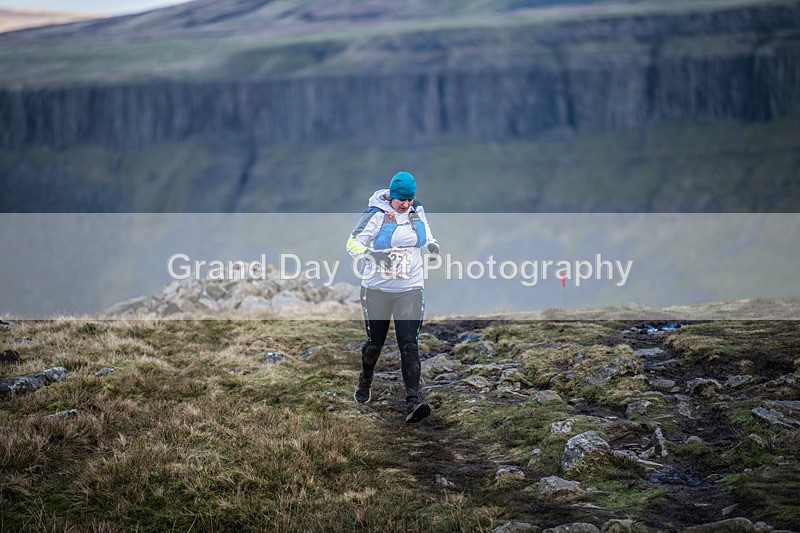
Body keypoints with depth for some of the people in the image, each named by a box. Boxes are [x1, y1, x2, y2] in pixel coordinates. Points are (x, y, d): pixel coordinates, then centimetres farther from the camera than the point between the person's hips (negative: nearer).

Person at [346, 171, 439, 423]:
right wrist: (371, 255, -30)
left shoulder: (417, 211, 3)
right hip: (377, 289, -2)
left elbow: (425, 234, 22)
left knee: (409, 345, -10)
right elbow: (352, 243, -11)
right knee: (375, 342, 13)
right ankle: (365, 383, 43)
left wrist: (431, 244, -1)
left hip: (410, 289, 2)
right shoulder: (376, 214, -10)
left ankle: (413, 402, -17)